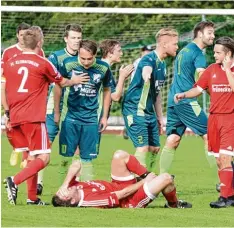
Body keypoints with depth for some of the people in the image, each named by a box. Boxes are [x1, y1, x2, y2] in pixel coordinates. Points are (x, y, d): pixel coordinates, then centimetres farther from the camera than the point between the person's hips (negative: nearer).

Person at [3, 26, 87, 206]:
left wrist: (7, 114, 25)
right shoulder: (43, 64, -4)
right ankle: (14, 181, -25)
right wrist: (74, 81, 34)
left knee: (31, 158, 17)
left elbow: (5, 92, 15)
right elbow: (62, 82, 13)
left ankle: (32, 198, 15)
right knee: (43, 158, -6)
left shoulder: (10, 63, 9)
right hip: (34, 118, -6)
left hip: (15, 118, 6)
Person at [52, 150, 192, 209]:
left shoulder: (72, 187, -17)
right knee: (166, 178, -18)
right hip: (132, 200, -9)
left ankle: (148, 176, 16)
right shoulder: (91, 201, -37)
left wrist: (65, 184, -33)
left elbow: (76, 165, -17)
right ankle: (174, 205, 15)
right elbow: (123, 194, -28)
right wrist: (144, 181, -14)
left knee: (120, 155, -2)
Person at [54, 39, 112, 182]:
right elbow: (58, 86, 5)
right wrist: (57, 113, 9)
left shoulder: (103, 68, -6)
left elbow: (107, 90, 10)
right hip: (70, 116, -1)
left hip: (91, 118, 1)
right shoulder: (68, 64, -9)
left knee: (87, 158, 2)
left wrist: (105, 116, 10)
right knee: (66, 155, 0)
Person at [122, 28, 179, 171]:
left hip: (149, 111, 9)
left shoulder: (162, 64, 12)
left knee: (155, 148, 12)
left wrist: (160, 117, 24)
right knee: (143, 148, -16)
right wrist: (146, 73, -69)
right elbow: (145, 69, -44)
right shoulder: (150, 59, -17)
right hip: (135, 110, -9)